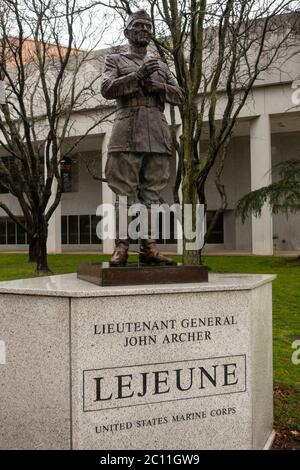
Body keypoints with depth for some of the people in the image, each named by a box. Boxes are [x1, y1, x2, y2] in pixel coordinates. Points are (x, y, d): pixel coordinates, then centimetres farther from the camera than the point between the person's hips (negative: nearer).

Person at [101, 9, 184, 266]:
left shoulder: (161, 65, 26)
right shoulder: (115, 60, 16)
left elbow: (179, 96, 16)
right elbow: (107, 89, -1)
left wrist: (157, 86, -2)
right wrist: (138, 75, -12)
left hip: (158, 135, 4)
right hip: (128, 133, -3)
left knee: (152, 192, -1)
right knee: (125, 192, -8)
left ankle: (149, 247, 0)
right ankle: (121, 246, -6)